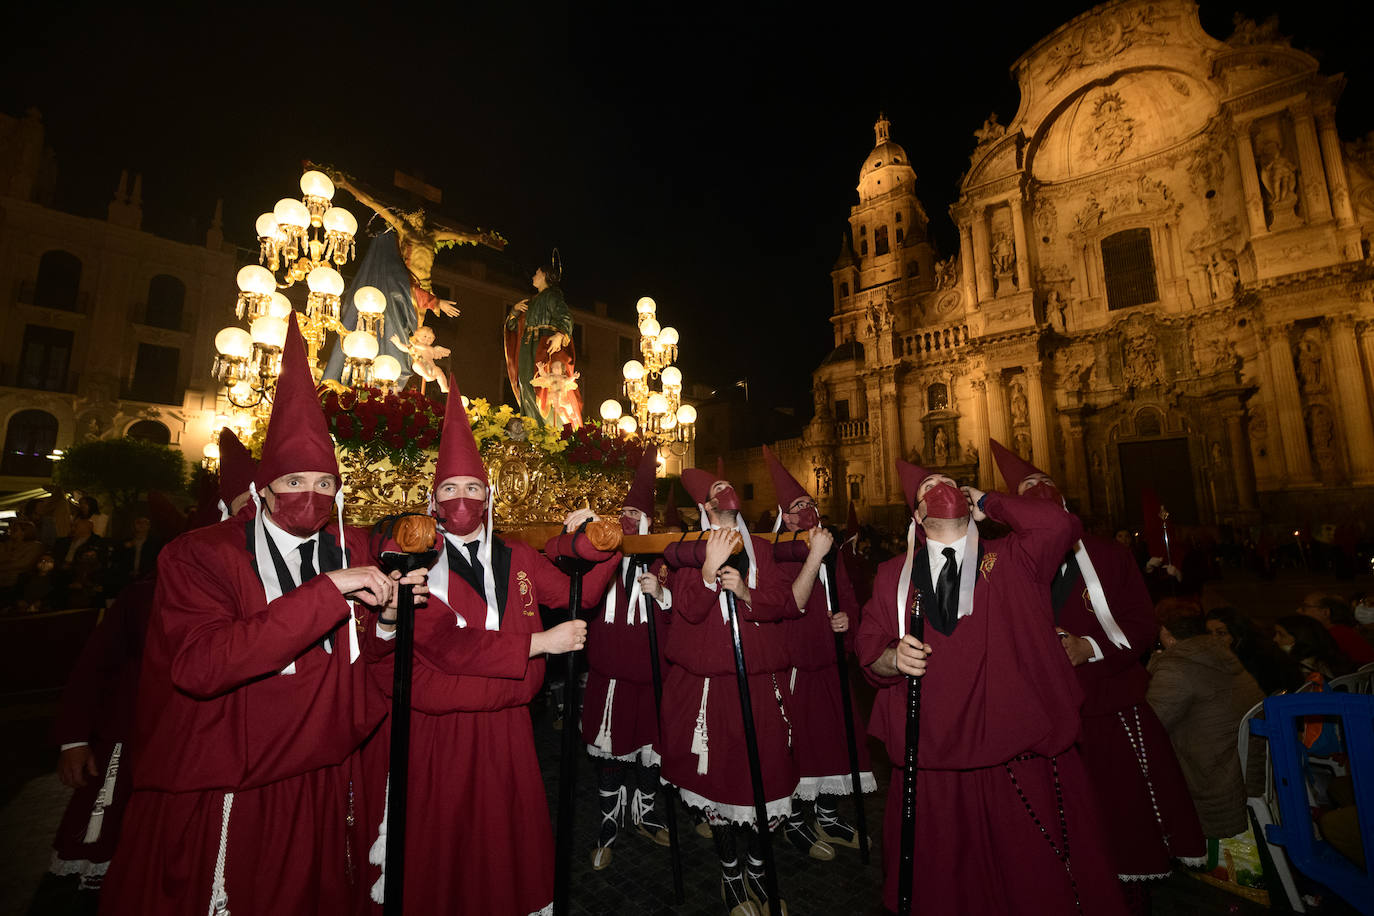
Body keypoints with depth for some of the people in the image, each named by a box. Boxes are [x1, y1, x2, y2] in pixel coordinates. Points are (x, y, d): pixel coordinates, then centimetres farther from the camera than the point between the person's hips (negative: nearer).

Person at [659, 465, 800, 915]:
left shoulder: (759, 548, 10)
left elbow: (787, 603, 2)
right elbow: (688, 610, -13)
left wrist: (746, 592, -15)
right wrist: (709, 568, -29)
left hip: (760, 682, 3)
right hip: (708, 684, -3)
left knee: (762, 770, 9)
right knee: (718, 772, 7)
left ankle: (757, 870, 32)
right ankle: (730, 873, 30)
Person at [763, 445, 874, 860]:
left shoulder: (830, 552, 9)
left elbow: (848, 600, 19)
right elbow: (791, 606, -26)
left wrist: (846, 617, -4)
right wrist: (814, 556, -29)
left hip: (831, 662, 7)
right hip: (795, 666, -7)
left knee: (838, 737, 14)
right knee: (800, 742, 3)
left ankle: (828, 817, 34)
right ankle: (794, 823, 25)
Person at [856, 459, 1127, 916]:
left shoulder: (1012, 560, 3)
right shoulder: (892, 576, 5)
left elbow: (1058, 525, -17)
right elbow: (869, 652, 5)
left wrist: (987, 502, -5)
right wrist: (894, 658, -16)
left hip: (1021, 752, -1)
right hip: (934, 763, 1)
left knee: (1036, 879, 13)